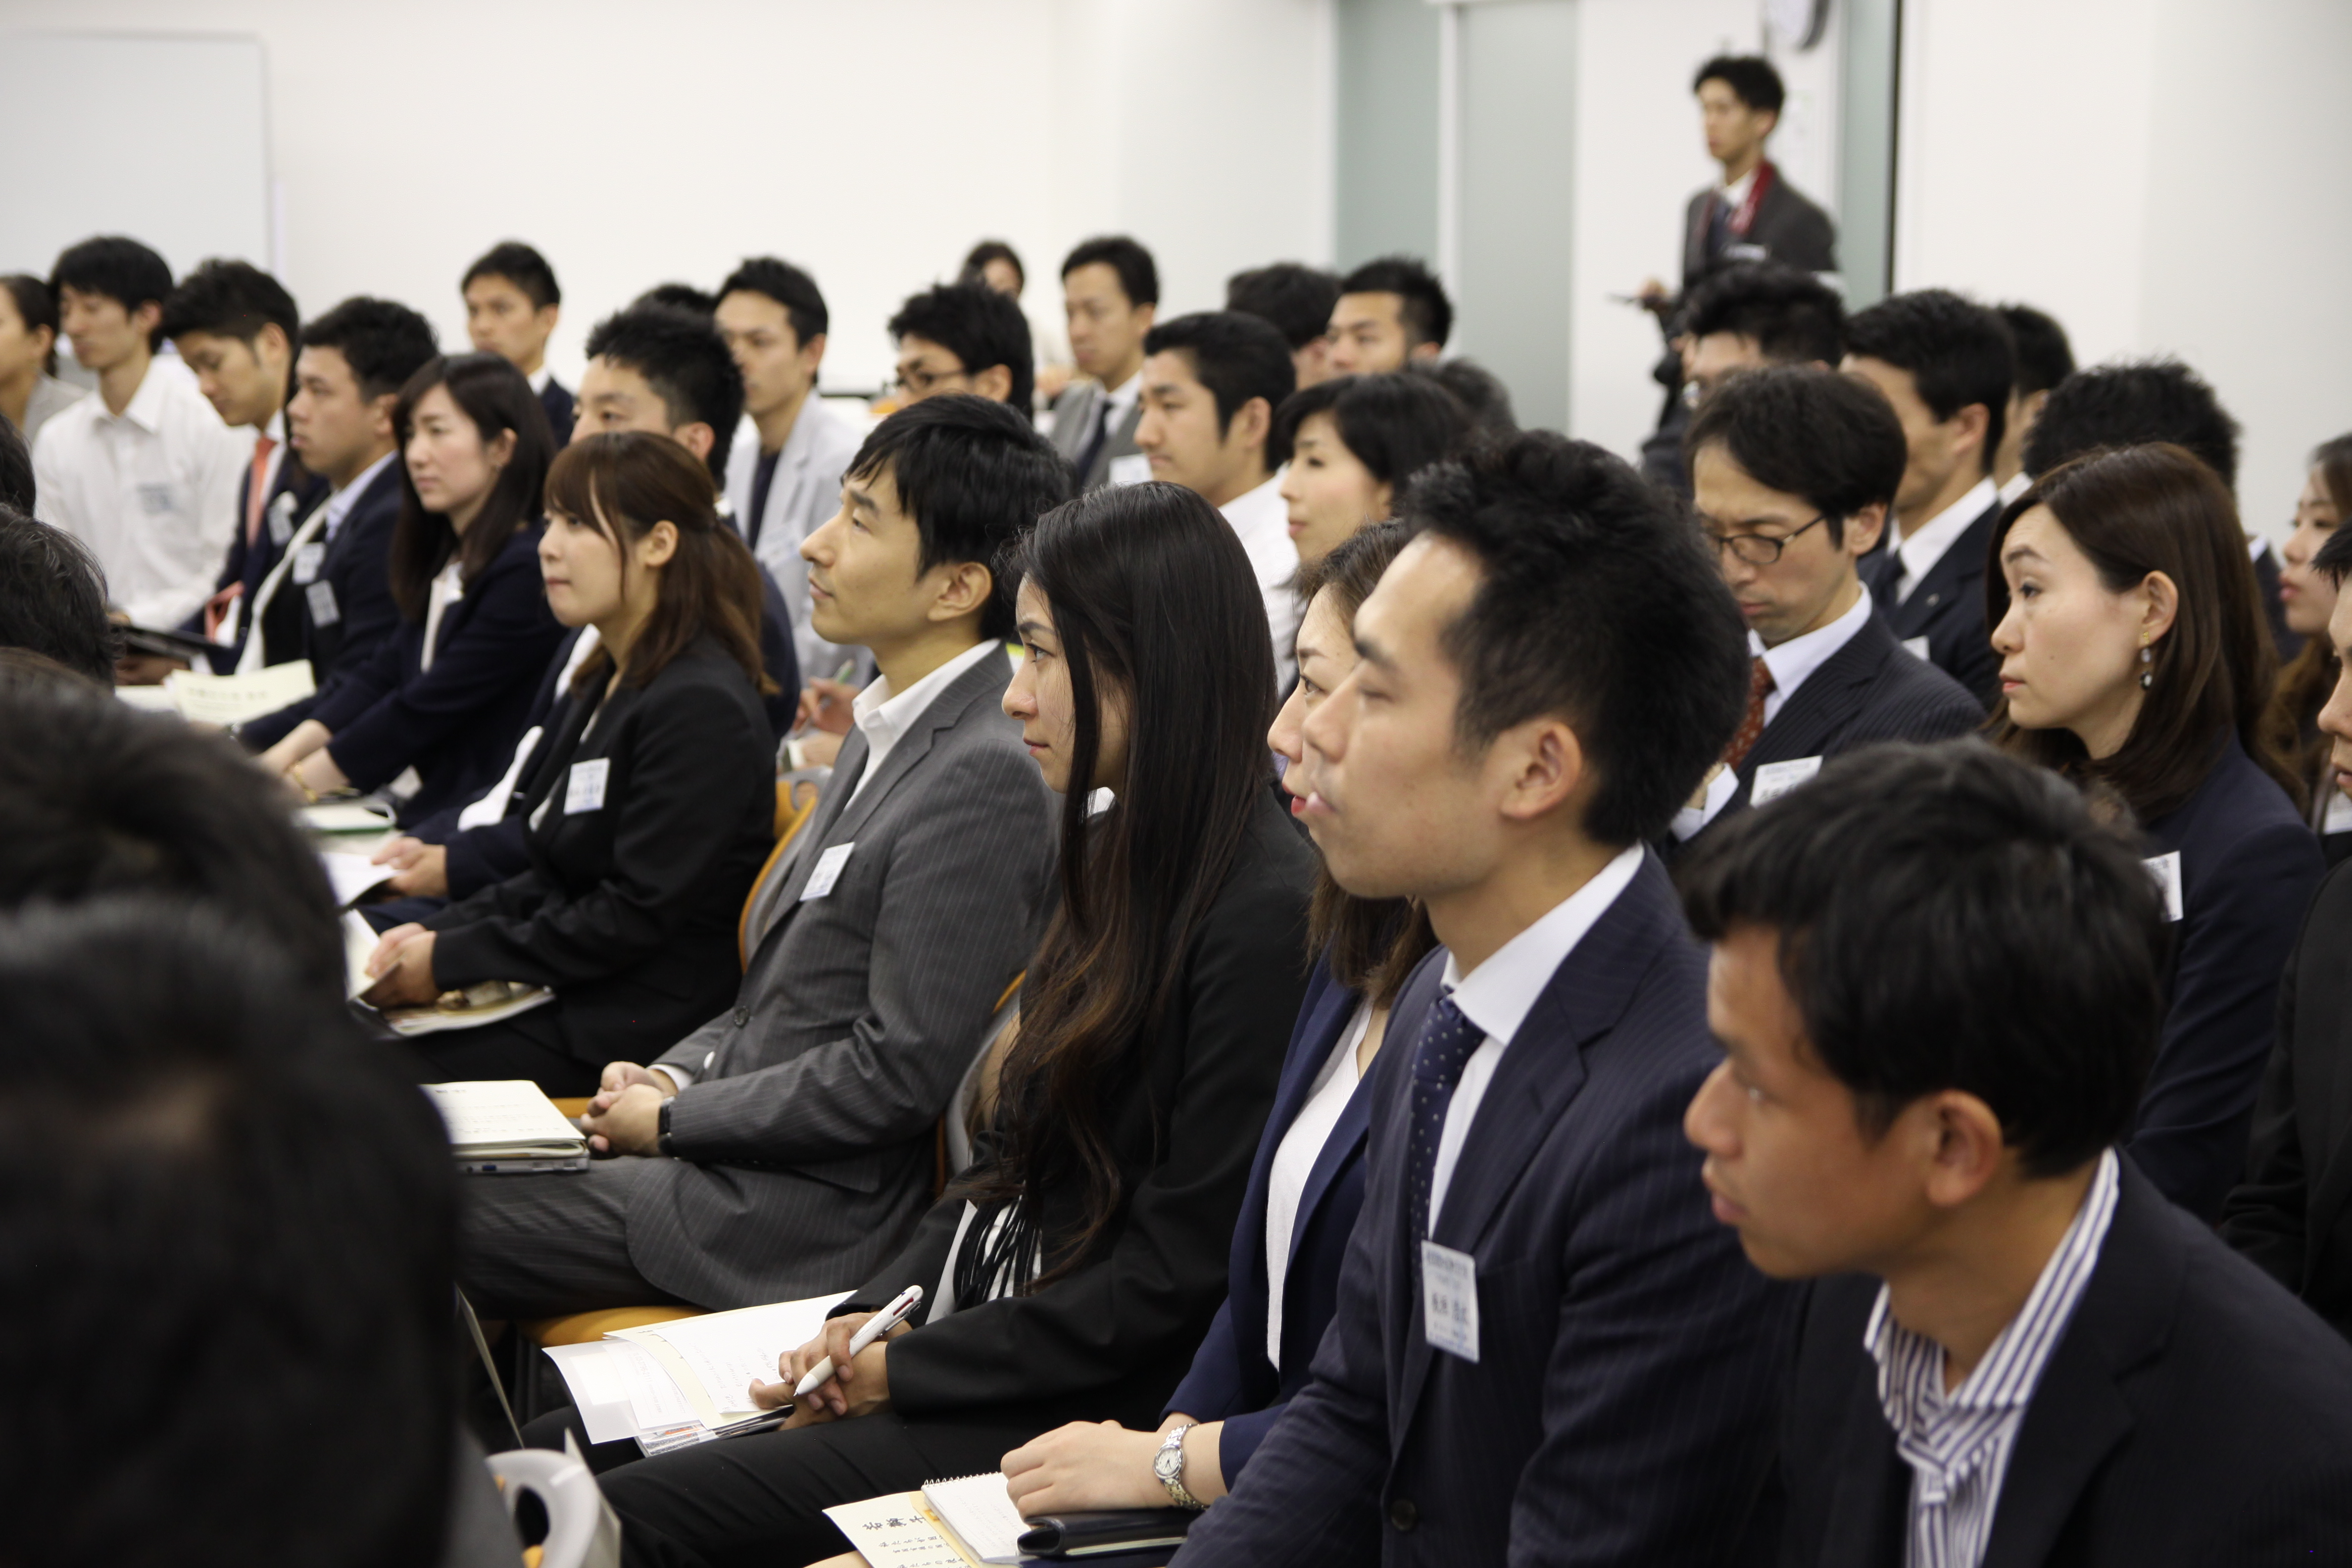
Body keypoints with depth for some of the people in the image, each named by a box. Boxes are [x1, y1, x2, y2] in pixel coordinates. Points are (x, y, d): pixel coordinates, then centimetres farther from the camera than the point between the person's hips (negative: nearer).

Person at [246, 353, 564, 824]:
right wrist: (286, 754, -3)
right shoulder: (444, 557, 16)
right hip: (398, 804, 8)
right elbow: (381, 675, 11)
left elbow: (429, 709, -14)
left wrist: (299, 780, -9)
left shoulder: (530, 572, -14)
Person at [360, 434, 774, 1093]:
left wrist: (451, 961, -15)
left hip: (632, 1032, -9)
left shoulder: (701, 706, -17)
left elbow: (635, 917, -20)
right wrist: (435, 934, 3)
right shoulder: (607, 682, 15)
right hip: (559, 993, 9)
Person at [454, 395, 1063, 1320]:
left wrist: (671, 1119, -12)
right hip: (729, 1143, 9)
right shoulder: (889, 729, 12)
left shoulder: (987, 776, -20)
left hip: (807, 1214, -9)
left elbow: (901, 1072, -22)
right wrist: (674, 1076, 4)